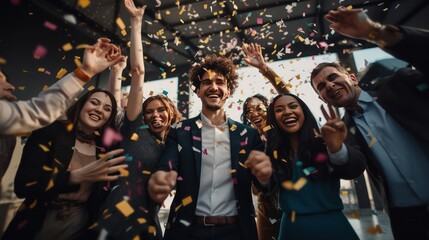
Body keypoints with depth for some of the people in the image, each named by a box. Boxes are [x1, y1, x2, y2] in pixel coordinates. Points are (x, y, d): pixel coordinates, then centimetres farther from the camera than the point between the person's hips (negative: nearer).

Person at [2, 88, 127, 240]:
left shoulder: (105, 146, -2)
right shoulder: (51, 131, -11)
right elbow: (23, 185, -18)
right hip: (38, 220, -3)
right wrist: (78, 176, -30)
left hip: (79, 220, 3)